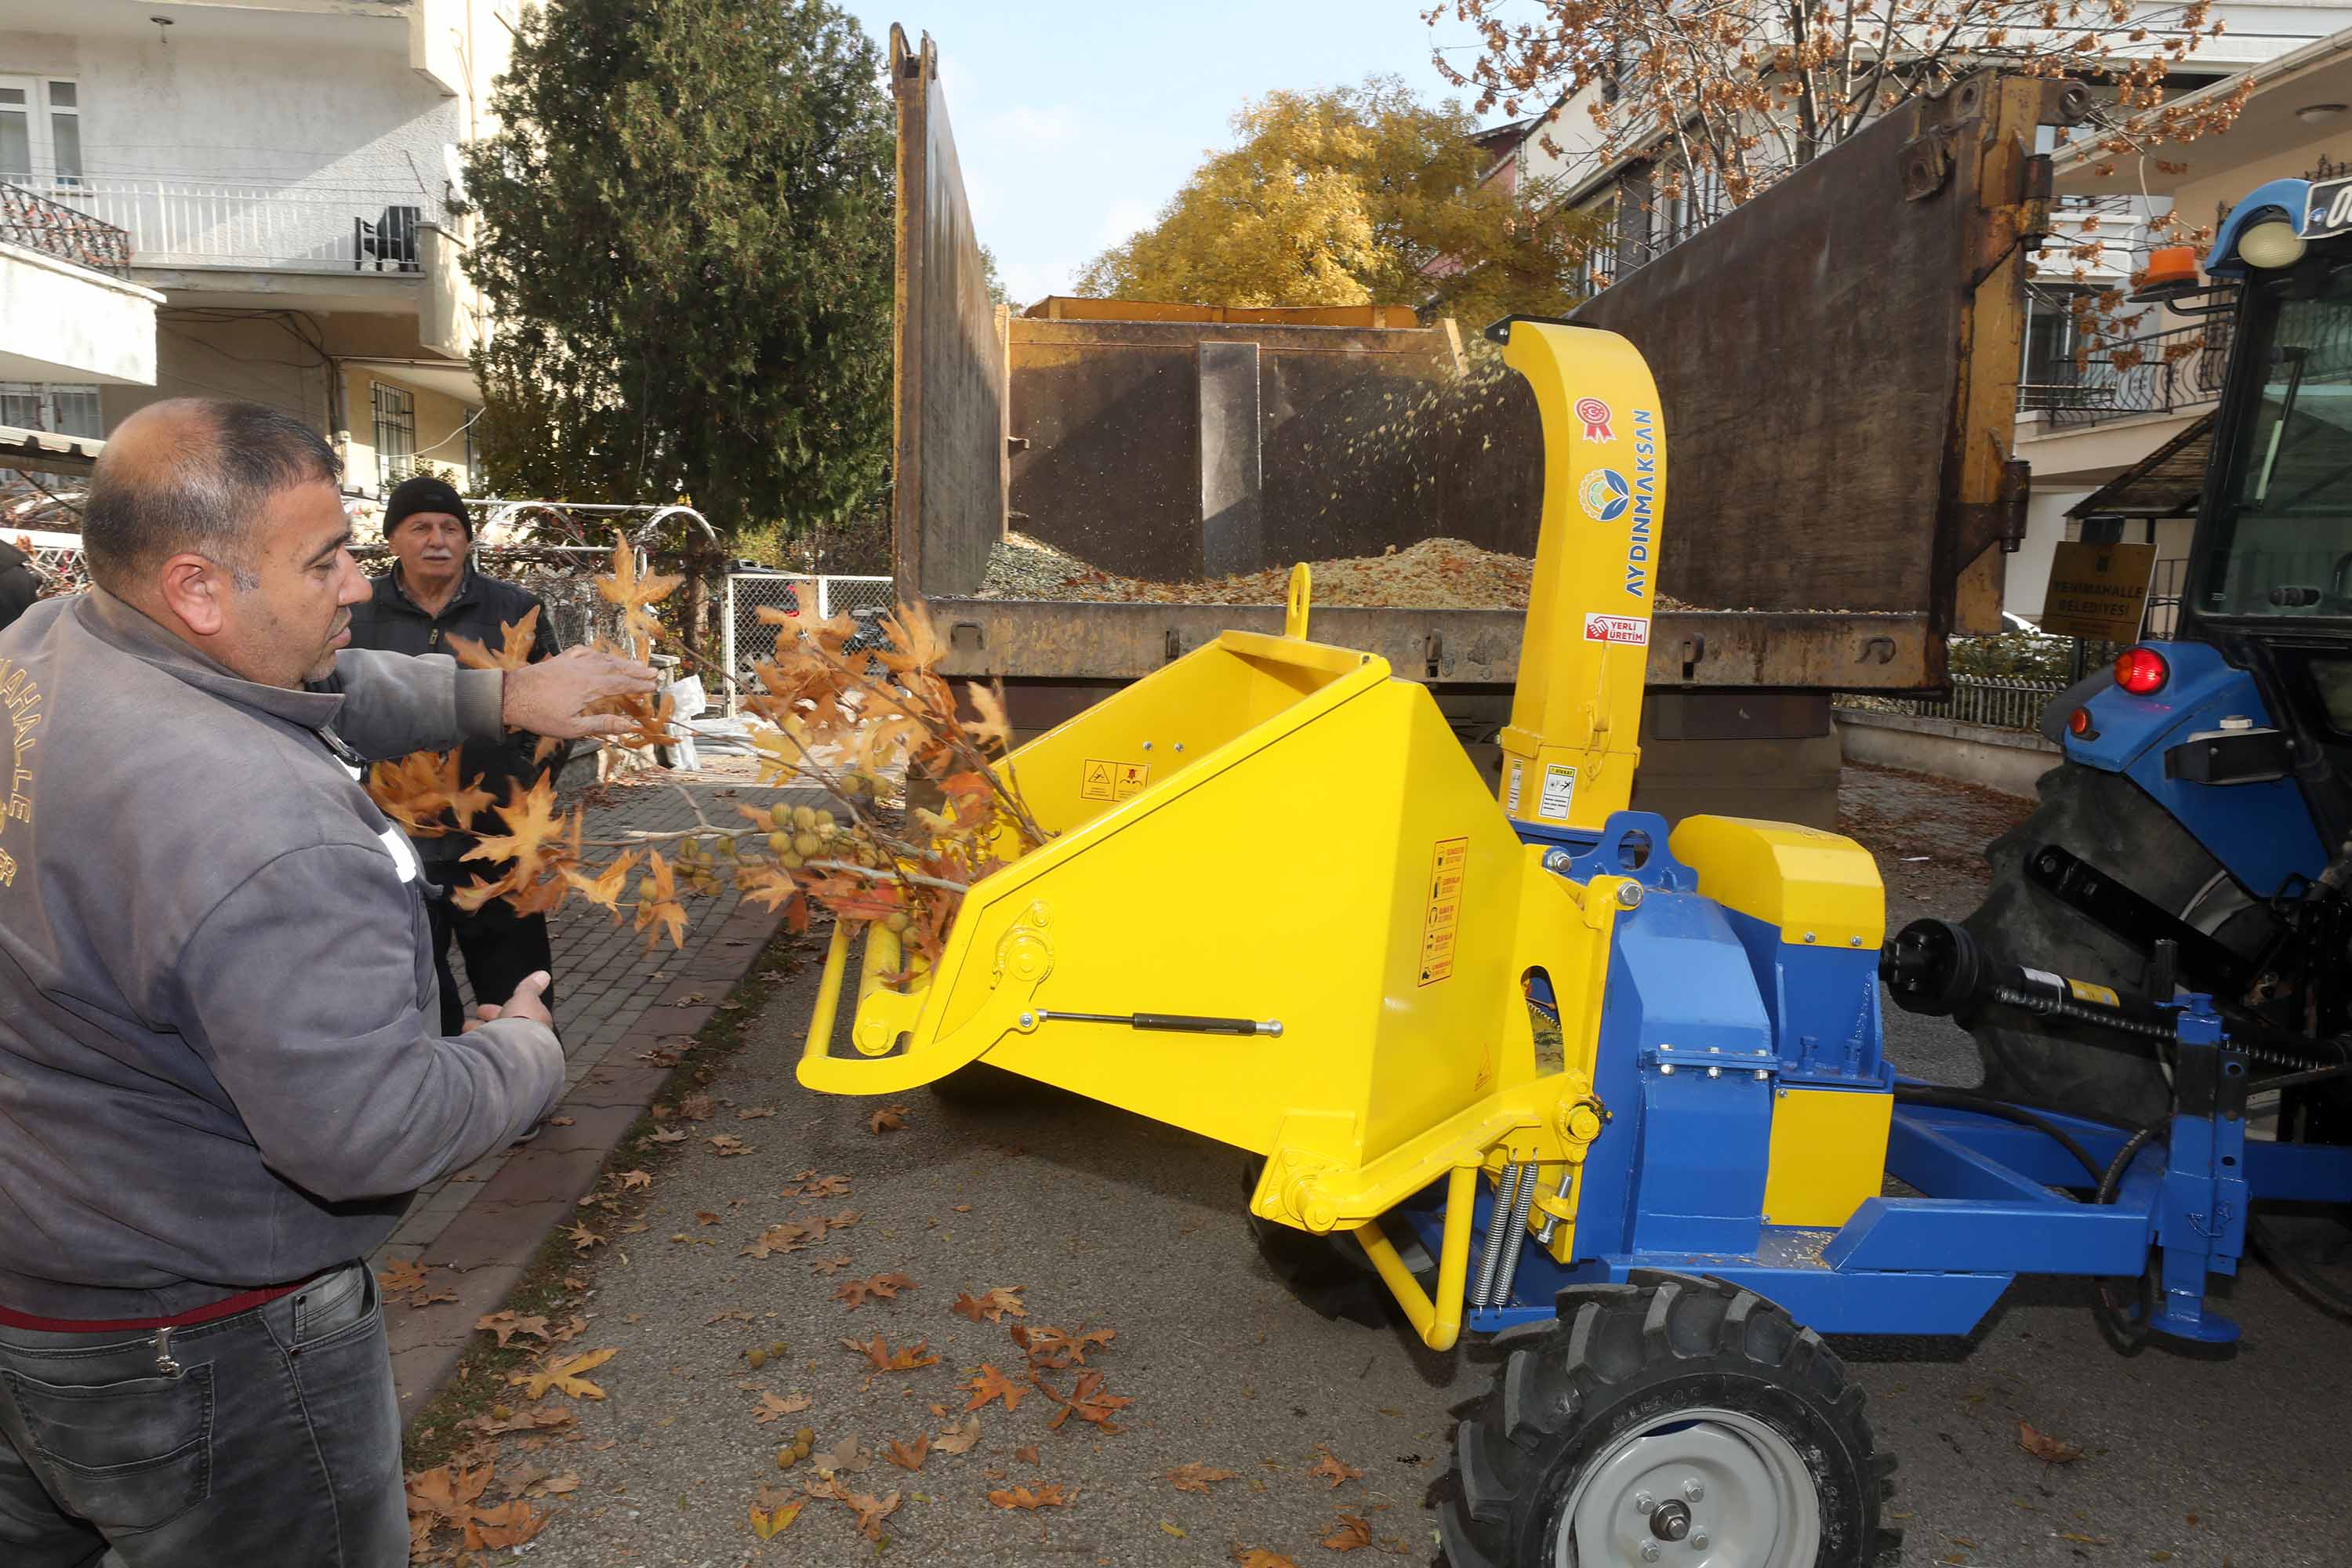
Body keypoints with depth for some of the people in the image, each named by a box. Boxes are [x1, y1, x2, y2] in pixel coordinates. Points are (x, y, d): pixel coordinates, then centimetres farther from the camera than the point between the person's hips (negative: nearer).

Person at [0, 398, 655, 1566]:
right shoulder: (257, 827, -34)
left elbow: (323, 692, 12)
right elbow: (372, 1132, -31)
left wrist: (498, 695, 6)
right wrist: (530, 1052, -14)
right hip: (193, 1356, -9)